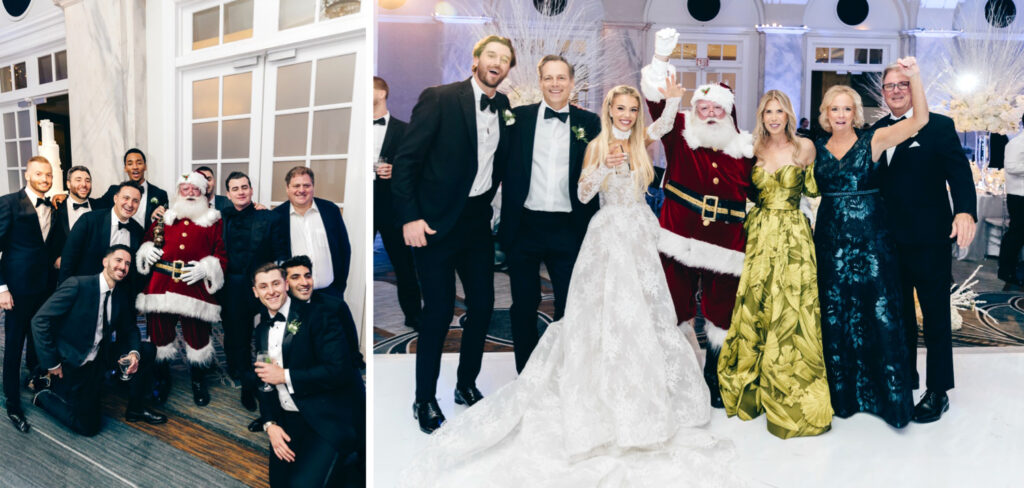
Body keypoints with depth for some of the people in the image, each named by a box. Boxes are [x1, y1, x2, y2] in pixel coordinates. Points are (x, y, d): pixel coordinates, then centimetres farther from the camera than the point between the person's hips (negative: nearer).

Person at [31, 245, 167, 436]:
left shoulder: (123, 295, 0)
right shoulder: (77, 285, -20)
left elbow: (129, 329, 10)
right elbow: (40, 321, -19)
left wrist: (134, 353, -13)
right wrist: (51, 364, -16)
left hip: (100, 359, 6)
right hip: (72, 364, -6)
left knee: (147, 350, -10)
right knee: (89, 427, -5)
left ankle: (136, 409, 6)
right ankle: (44, 397, 20)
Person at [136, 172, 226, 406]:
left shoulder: (214, 222, 8)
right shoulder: (163, 218, 17)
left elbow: (222, 255, 3)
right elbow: (147, 239, 23)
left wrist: (205, 268, -12)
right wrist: (147, 249, 1)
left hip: (195, 288, -2)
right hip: (160, 286, 3)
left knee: (198, 336, 2)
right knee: (160, 334, 9)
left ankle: (199, 382, 24)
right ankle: (162, 379, 30)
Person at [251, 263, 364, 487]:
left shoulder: (316, 315, -10)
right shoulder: (261, 330, 11)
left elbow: (339, 370, -19)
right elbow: (265, 383, 16)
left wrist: (285, 376, -14)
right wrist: (270, 424, 0)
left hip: (327, 419, -7)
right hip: (287, 422, 7)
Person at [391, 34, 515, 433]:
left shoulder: (506, 107, 7)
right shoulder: (438, 99, -10)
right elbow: (406, 160, -12)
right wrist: (409, 217, -16)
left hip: (478, 221, 6)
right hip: (436, 221, -5)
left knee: (483, 305, 9)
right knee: (439, 310, -1)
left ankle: (467, 385, 30)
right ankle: (424, 401, 16)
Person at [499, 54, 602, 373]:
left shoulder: (589, 123, 4)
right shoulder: (519, 117, 3)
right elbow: (506, 168, 2)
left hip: (568, 229, 0)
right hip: (524, 226, 0)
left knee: (570, 305, 9)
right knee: (524, 306, 11)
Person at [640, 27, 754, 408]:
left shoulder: (744, 148, 6)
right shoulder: (680, 135, 3)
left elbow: (757, 190, 14)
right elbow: (657, 101, -7)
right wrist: (661, 58, -15)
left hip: (725, 247, 2)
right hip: (680, 243, -1)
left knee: (720, 314, 9)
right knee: (677, 310, 7)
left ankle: (714, 380, 24)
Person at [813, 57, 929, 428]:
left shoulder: (874, 140, -1)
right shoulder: (817, 149, 8)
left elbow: (919, 119, -12)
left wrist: (914, 77, -22)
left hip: (870, 240, -3)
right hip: (831, 240, 3)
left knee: (879, 316, -3)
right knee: (835, 318, 8)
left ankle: (890, 396, 9)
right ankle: (842, 393, 21)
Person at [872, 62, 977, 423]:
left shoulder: (939, 126, -4)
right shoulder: (875, 131, 8)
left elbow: (958, 170, -13)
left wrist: (966, 210, -30)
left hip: (929, 240, -4)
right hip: (890, 240, 5)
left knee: (936, 316, 6)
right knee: (899, 313, 16)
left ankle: (938, 392, 17)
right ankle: (905, 379, 32)